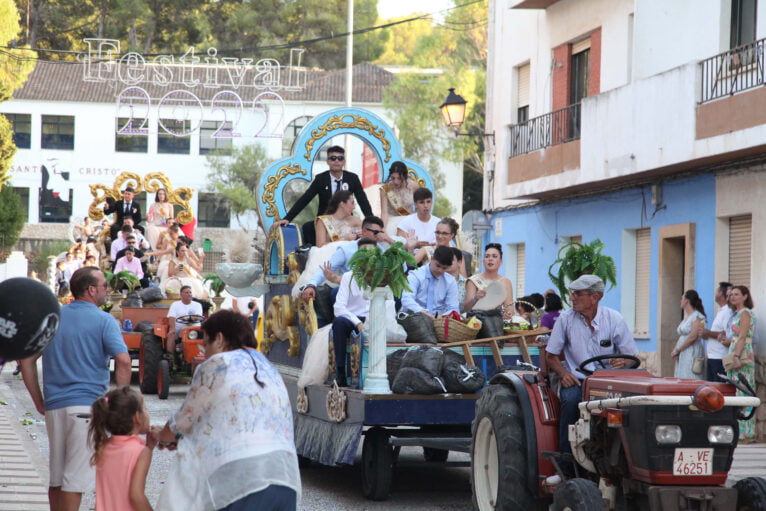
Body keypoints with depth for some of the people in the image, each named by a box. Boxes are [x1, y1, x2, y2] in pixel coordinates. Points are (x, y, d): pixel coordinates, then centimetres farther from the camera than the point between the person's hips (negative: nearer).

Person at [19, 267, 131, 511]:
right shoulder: (104, 321, -4)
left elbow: (26, 360, 10)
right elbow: (123, 362, -16)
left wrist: (39, 401, 12)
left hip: (54, 406, 5)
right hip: (88, 405, -5)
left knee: (56, 476, 15)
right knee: (75, 478, -5)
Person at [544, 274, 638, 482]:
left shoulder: (613, 319, 1)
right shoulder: (566, 319, 2)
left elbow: (633, 357, 3)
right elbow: (551, 355, 7)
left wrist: (623, 362, -21)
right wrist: (563, 373, -13)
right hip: (576, 380, 0)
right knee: (571, 400, -35)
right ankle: (566, 469, -29)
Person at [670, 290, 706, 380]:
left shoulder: (697, 316, -7)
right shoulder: (685, 316, 19)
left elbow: (693, 337, -16)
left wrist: (677, 349, -11)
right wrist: (675, 350, 0)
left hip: (692, 353, -9)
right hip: (682, 355, 9)